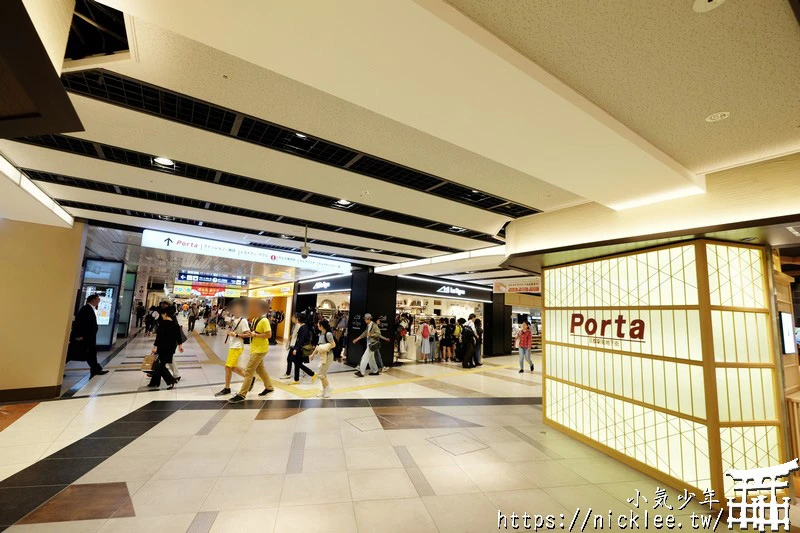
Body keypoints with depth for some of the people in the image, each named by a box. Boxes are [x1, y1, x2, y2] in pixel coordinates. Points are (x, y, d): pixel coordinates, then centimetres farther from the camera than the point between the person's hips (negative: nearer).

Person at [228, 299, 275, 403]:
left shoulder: (264, 321, -20)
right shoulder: (256, 319, 8)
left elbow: (269, 335, -24)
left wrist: (255, 335, -21)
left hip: (260, 349, -10)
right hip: (256, 348, 10)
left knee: (248, 371, -7)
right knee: (260, 369, 20)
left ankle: (241, 395, -1)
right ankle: (269, 387, 34)